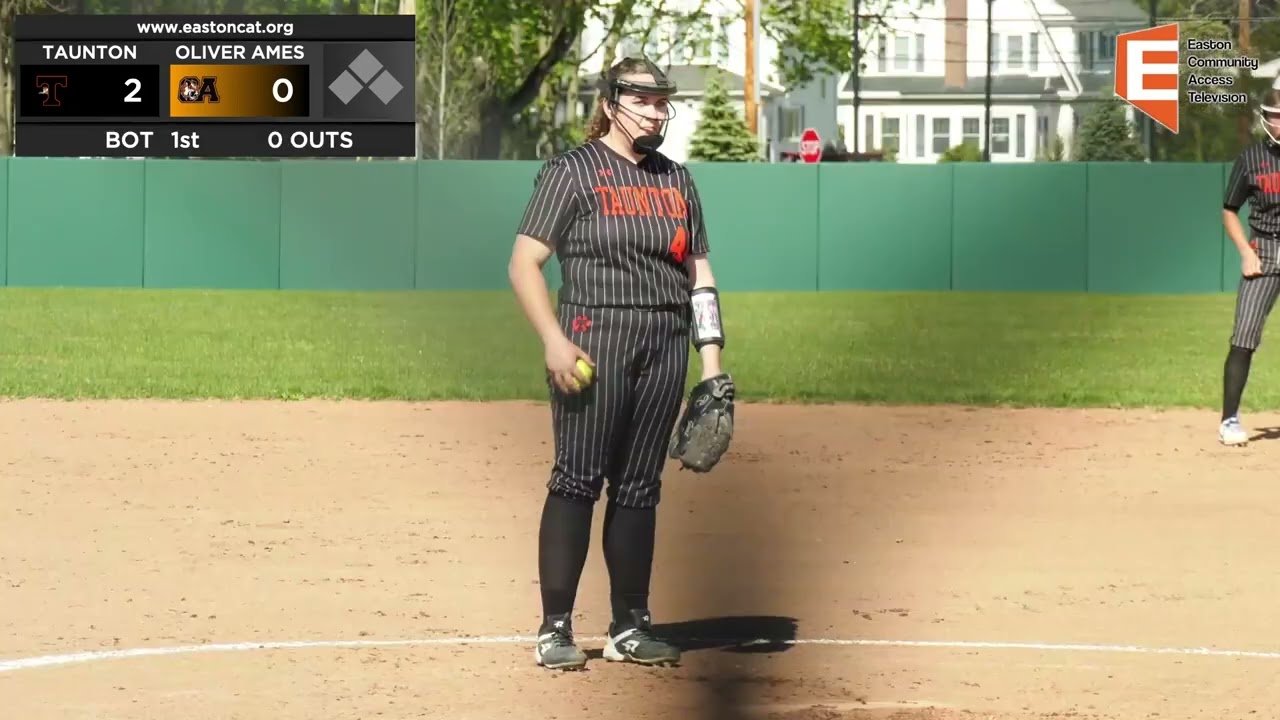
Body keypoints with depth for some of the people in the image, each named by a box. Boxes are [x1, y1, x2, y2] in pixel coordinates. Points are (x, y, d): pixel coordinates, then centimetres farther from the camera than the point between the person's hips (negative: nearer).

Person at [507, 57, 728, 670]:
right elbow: (524, 263, -6)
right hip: (594, 339, -6)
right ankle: (555, 628, -4)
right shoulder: (572, 171, -2)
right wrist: (553, 340, -17)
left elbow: (699, 274, 18)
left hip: (665, 346, 6)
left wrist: (711, 362, 9)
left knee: (639, 486, 9)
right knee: (577, 481, -7)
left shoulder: (676, 179, 16)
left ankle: (630, 626, 15)